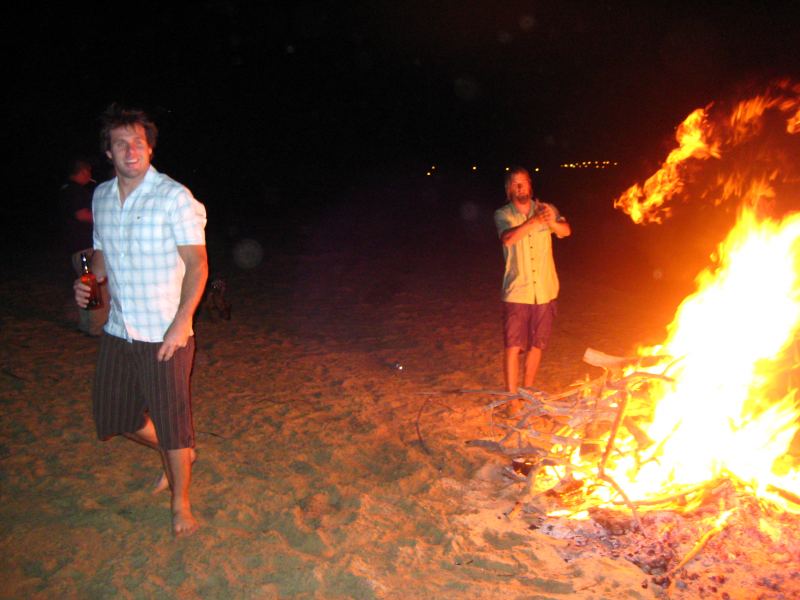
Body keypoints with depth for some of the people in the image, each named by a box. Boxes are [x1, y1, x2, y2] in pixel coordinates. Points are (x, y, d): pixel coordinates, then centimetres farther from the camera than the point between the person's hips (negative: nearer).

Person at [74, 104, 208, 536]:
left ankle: (180, 503, 25)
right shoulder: (101, 196, 8)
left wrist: (181, 322, -21)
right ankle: (172, 454, 44)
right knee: (114, 416, 17)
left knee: (172, 422, 4)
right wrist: (88, 282, -2)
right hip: (118, 331, 7)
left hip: (164, 335, -6)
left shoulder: (173, 197, -12)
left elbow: (197, 263, -13)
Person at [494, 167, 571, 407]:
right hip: (517, 292, -2)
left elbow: (566, 231, -15)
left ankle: (528, 390, 31)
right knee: (513, 346, -5)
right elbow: (508, 238, -23)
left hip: (545, 290, 3)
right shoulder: (503, 214, -2)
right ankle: (513, 399, 5)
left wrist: (553, 223, -38)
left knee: (536, 345, 13)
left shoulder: (545, 209, 3)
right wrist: (534, 221, -39)